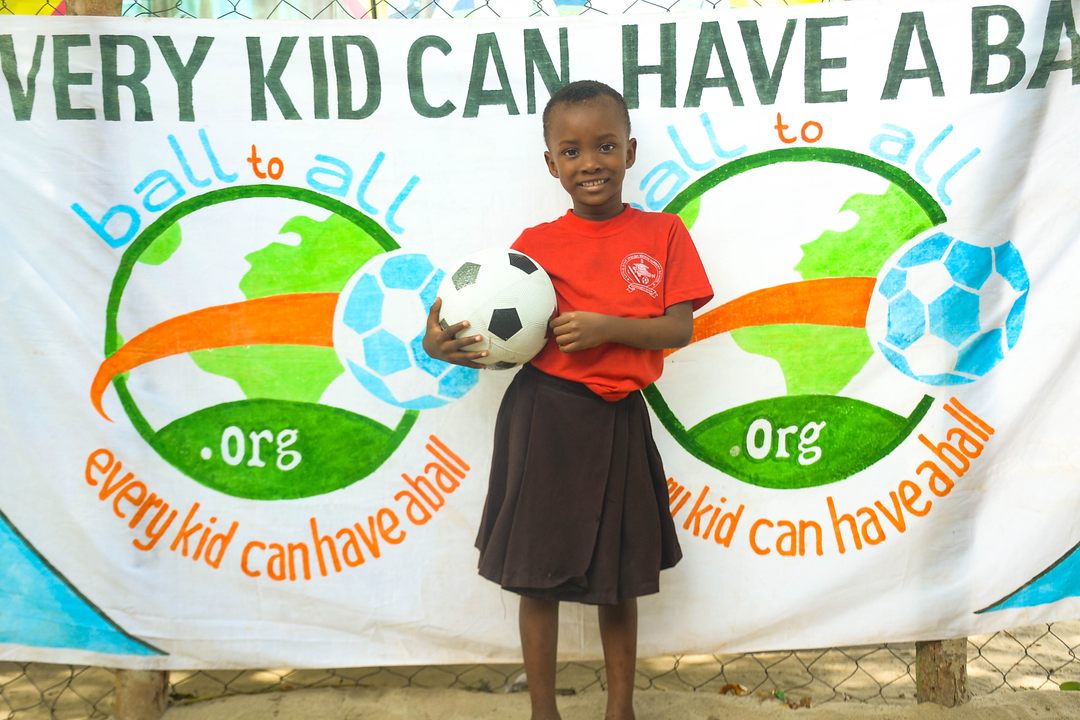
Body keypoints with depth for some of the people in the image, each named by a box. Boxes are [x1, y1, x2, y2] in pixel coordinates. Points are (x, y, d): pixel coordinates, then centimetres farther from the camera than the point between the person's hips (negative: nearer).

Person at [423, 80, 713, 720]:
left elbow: (680, 329, -5)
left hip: (619, 420, 1)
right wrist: (443, 346, -19)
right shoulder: (537, 245, -1)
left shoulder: (663, 233, 1)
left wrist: (606, 326, -19)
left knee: (620, 574, 14)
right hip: (545, 415, -1)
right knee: (537, 571, 8)